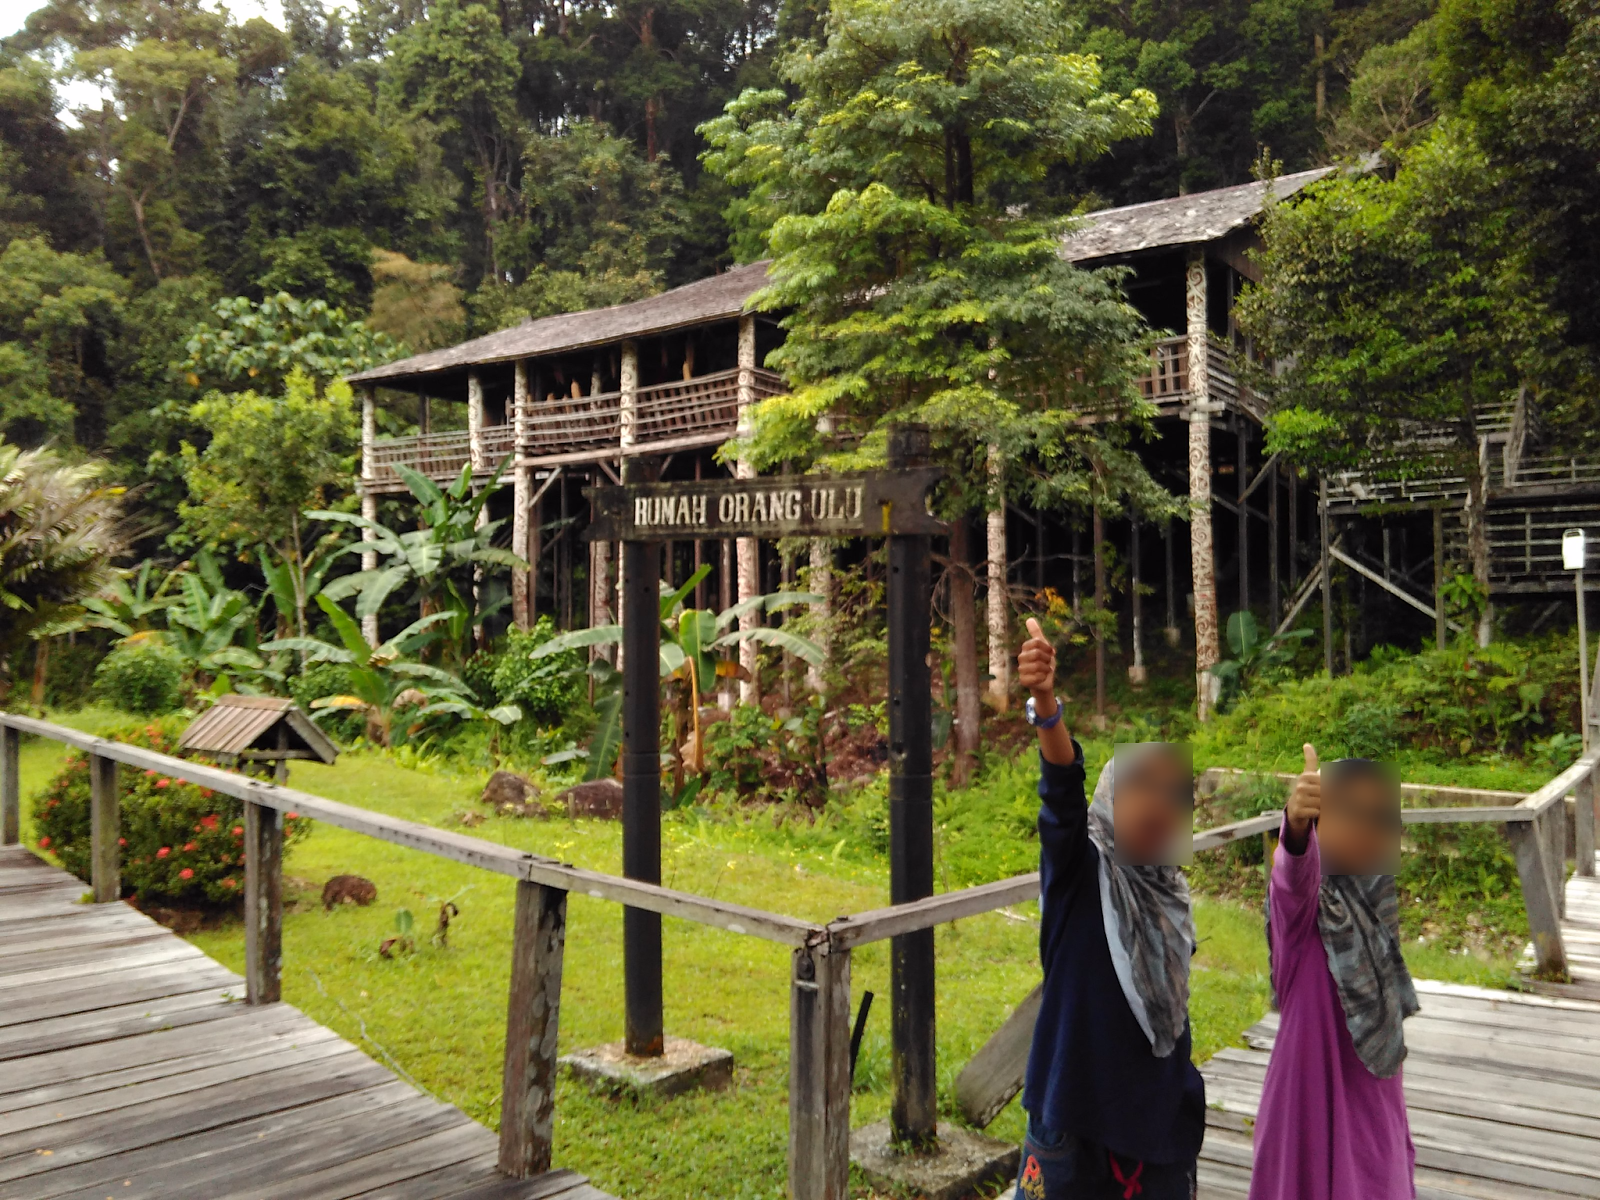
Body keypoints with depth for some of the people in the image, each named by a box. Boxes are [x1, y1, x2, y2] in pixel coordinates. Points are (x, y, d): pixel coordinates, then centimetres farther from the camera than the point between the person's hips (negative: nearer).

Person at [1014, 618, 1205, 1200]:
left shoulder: (1169, 895, 6)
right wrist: (1046, 705, -49)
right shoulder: (1080, 871, -12)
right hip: (1079, 1106, -5)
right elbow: (1064, 791, -31)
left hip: (1157, 1109, 5)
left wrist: (1185, 1097, 23)